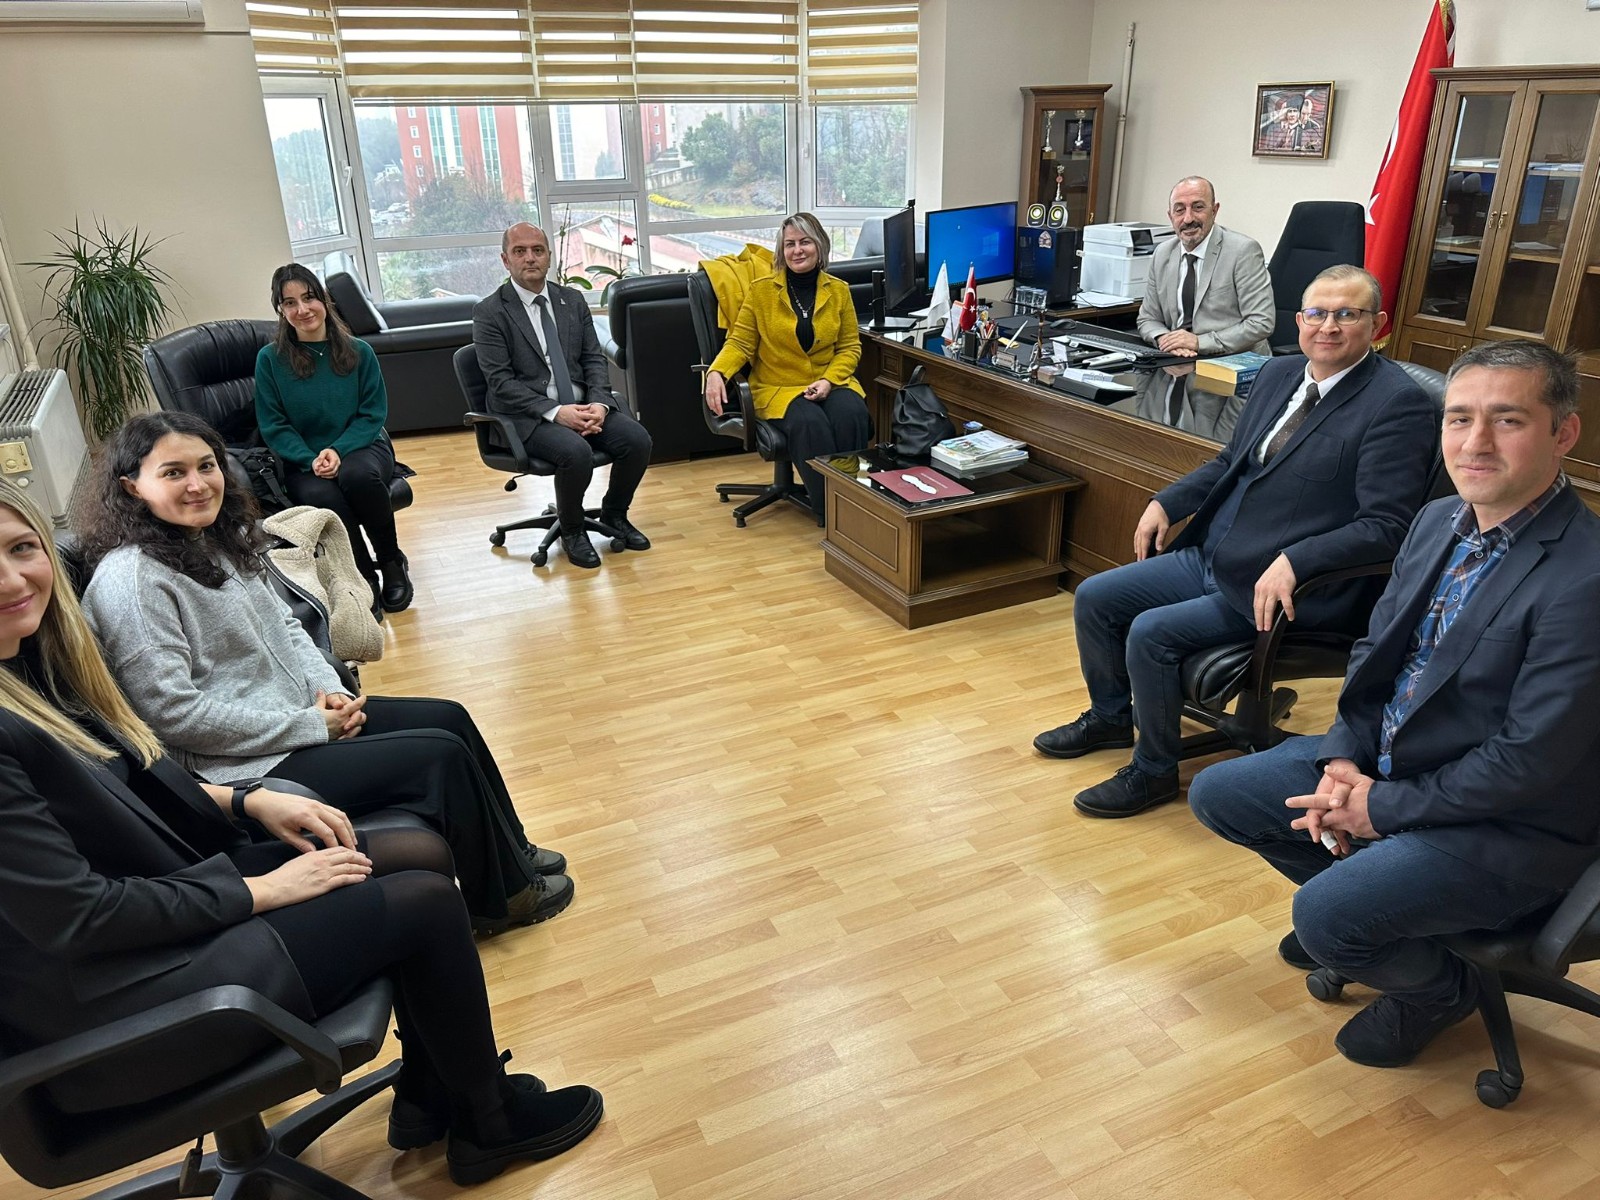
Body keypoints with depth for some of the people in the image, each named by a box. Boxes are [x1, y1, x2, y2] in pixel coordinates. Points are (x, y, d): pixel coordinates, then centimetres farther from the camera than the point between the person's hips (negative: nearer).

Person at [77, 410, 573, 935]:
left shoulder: (218, 537, 7)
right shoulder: (131, 579, -20)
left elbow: (283, 624, 16)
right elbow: (174, 712, -23)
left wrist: (328, 689, -2)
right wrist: (311, 726, -19)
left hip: (301, 713, 9)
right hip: (241, 765, -9)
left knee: (450, 718, 6)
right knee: (441, 756, -14)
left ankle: (512, 851, 23)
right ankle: (500, 897, 7)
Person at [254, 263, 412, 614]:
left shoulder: (358, 352, 2)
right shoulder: (270, 359, 0)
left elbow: (373, 414, 1)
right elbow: (273, 427, 0)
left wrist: (338, 450, -16)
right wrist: (312, 460, -17)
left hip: (360, 447, 0)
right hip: (303, 462, 0)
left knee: (357, 475, -36)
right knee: (322, 496, -34)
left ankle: (391, 562, -14)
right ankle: (364, 581, -15)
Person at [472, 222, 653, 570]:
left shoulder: (573, 300, 12)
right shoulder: (489, 313, -3)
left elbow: (594, 359, 9)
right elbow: (501, 382, -10)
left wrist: (599, 403, -11)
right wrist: (555, 411, -22)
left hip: (583, 404, 5)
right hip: (529, 415, -5)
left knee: (638, 439, -19)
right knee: (577, 452, -33)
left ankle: (614, 513, 8)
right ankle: (571, 530, -4)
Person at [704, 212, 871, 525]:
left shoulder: (838, 290, 6)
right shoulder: (761, 291, 0)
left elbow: (850, 347, 8)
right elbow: (739, 343, 1)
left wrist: (829, 380, -10)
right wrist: (716, 372, -20)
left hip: (830, 383, 2)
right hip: (777, 388, -2)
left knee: (852, 415, -31)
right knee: (809, 423, -34)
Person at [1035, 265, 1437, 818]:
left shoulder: (1399, 404, -14)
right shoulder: (1279, 374, 9)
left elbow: (1384, 525, -19)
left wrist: (1293, 561, -31)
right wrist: (1166, 503, 7)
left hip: (1283, 585, -8)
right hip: (1208, 559, 8)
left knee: (1151, 632, -22)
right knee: (1093, 598, 4)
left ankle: (1154, 771, 1)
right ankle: (1111, 716, 28)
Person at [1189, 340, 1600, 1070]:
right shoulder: (1439, 521, 0)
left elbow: (1530, 763, -25)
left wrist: (1383, 809, -16)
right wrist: (1343, 761, -8)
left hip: (1507, 825, -8)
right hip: (1382, 760, 8)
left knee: (1326, 916, -25)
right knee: (1217, 793, 6)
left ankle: (1439, 989, 12)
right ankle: (1362, 908, 27)